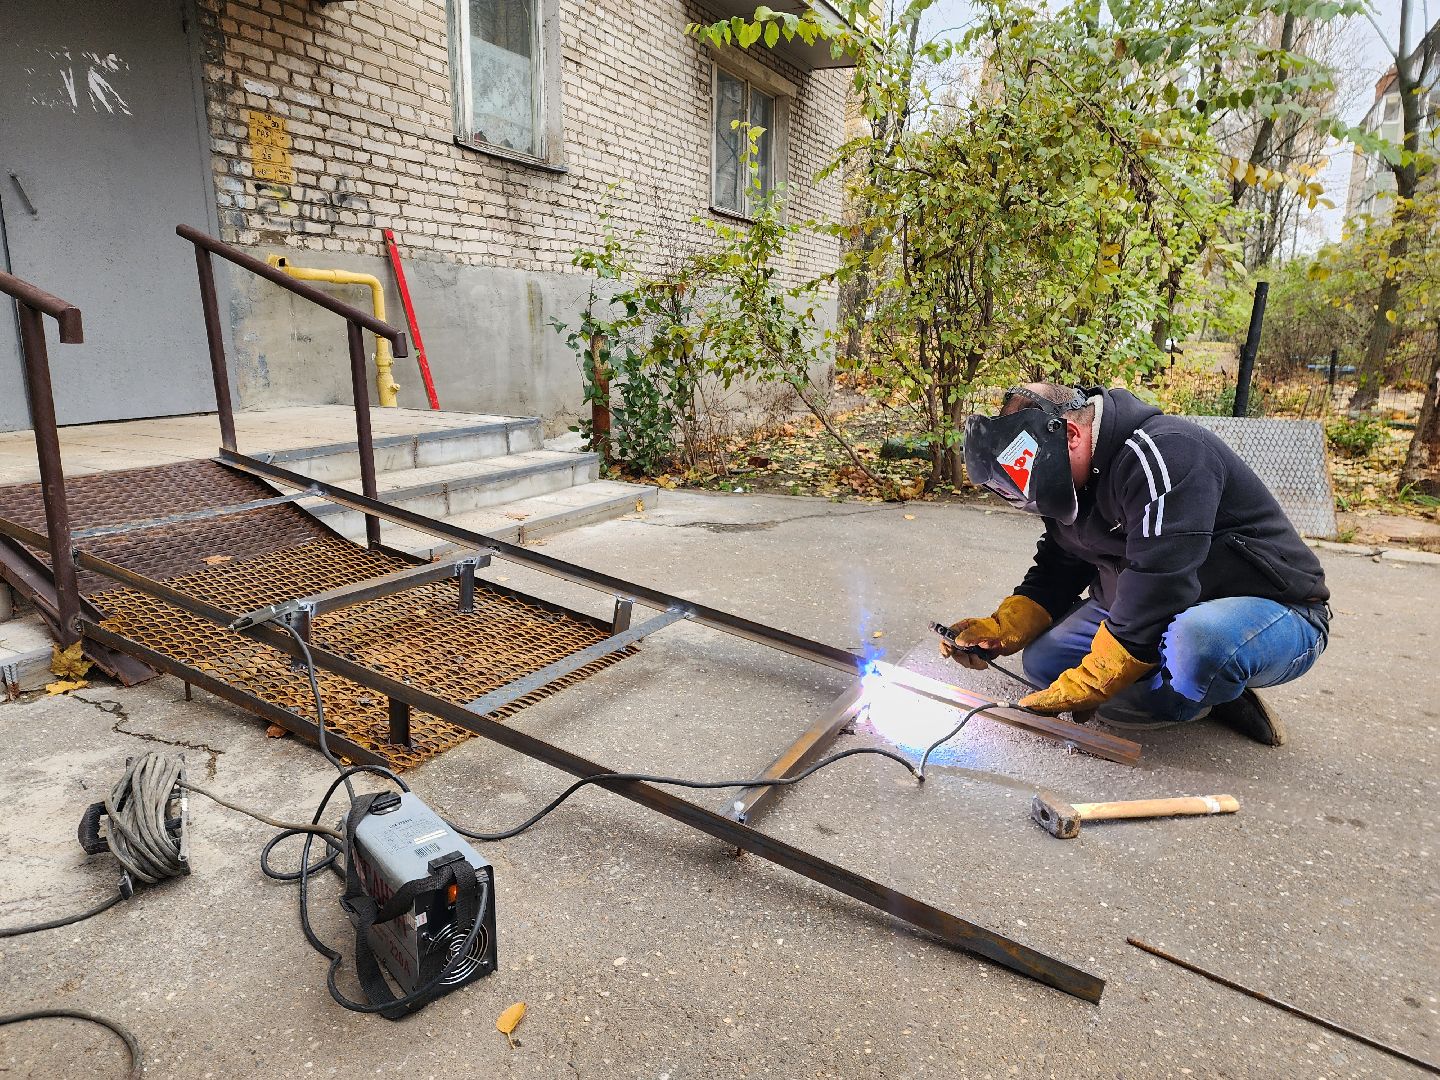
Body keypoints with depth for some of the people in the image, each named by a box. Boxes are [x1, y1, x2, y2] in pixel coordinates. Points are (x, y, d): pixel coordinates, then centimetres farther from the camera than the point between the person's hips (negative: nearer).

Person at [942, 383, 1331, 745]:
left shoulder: (1163, 452, -27)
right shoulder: (1076, 479, 2)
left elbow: (1158, 588, -32)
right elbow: (1056, 572, 8)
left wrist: (1083, 688, -26)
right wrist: (1001, 629, -10)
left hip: (1275, 611, -8)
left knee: (1196, 642, -42)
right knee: (1042, 661, -5)